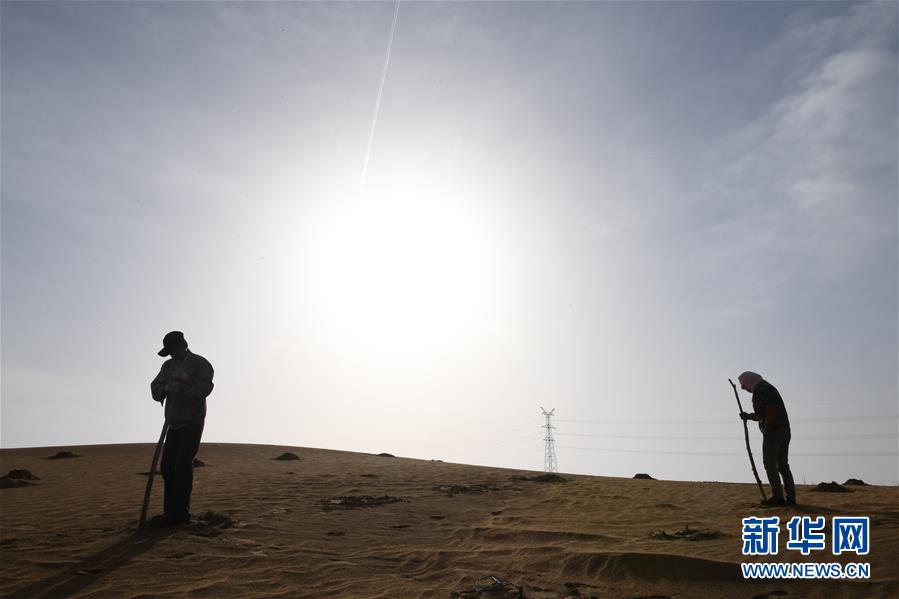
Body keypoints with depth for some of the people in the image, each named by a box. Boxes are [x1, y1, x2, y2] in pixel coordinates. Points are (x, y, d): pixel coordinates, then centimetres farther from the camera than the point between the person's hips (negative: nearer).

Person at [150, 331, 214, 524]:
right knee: (167, 466, 6)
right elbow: (155, 388, 2)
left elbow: (203, 388, -20)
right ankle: (171, 512, 18)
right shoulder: (168, 365, 13)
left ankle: (181, 514, 0)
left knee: (183, 466, -8)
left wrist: (180, 387, -25)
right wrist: (166, 387, -19)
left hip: (192, 423, -6)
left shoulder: (201, 364, -6)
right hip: (174, 423, 6)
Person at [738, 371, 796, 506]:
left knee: (770, 464, -4)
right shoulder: (767, 387, 24)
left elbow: (771, 408, -21)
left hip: (773, 431, -10)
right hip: (784, 430, 10)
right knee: (783, 465, 11)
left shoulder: (760, 388, -7)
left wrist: (767, 429, -20)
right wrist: (749, 416, 18)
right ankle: (791, 497, 11)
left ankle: (778, 496, -4)